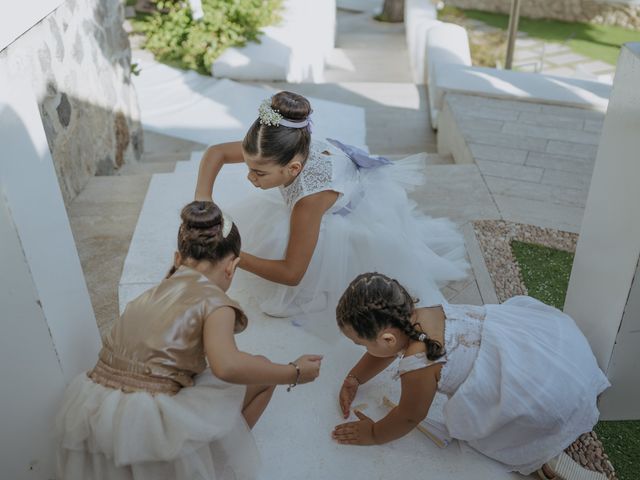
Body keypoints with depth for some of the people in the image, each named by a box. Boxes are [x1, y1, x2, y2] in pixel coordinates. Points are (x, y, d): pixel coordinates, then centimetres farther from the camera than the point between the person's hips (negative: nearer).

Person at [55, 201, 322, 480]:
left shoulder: (154, 293, 16)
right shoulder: (213, 300, -5)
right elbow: (226, 366, -23)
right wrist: (294, 373, -10)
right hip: (148, 423, -7)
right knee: (262, 375, 8)